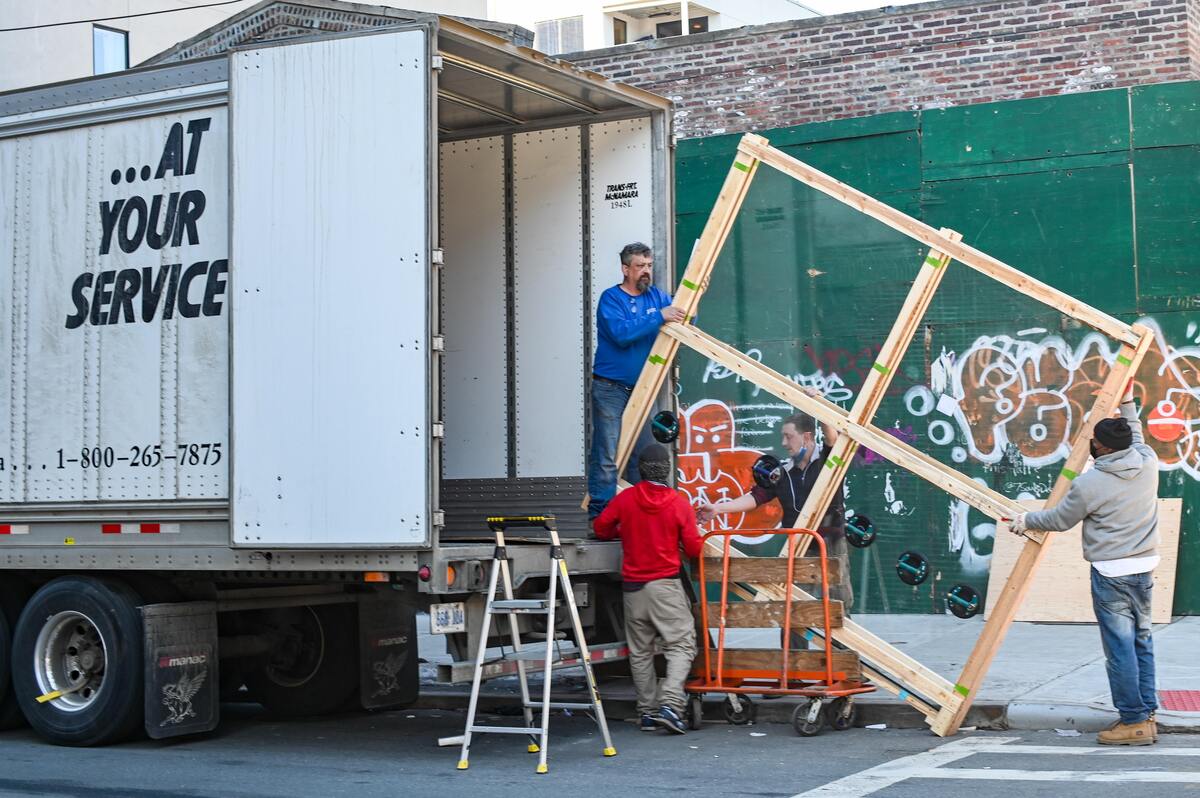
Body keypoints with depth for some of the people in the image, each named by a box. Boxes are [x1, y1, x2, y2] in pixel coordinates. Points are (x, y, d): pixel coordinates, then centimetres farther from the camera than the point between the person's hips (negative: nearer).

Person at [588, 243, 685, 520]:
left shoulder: (657, 297, 8)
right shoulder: (611, 299, -8)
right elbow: (621, 334, -23)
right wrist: (658, 317, -26)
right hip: (610, 389, -6)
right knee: (607, 455, -6)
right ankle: (599, 515, -2)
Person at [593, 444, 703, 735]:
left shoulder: (625, 498, -1)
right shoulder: (679, 503, -7)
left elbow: (601, 528, 7)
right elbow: (694, 549, -5)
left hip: (633, 586, 3)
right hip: (666, 585, -3)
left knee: (640, 652, 11)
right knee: (681, 645, 0)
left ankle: (647, 711, 12)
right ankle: (670, 704, -17)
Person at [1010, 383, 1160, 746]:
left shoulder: (1089, 484, -13)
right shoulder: (1148, 463, 1)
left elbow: (1059, 519, 2)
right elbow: (1137, 438, 26)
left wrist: (1026, 521, 19)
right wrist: (1127, 404, 36)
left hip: (1110, 572, -7)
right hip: (1144, 566, 7)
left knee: (1120, 645, -2)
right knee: (1141, 640, 13)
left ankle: (1133, 721, 1)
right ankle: (1146, 716, 17)